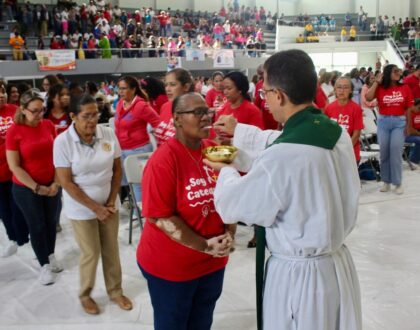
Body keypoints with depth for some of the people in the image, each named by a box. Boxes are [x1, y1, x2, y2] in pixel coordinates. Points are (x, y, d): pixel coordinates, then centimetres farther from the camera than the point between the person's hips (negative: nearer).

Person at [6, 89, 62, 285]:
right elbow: (14, 167, -13)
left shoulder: (49, 125, -4)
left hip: (52, 185, 4)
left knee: (51, 222, 16)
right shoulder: (14, 131, -15)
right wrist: (36, 187, -15)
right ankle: (44, 265, 25)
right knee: (37, 226, 9)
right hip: (26, 189, -3)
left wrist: (56, 182, -7)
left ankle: (51, 255, 38)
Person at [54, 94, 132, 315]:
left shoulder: (108, 134, -8)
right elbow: (66, 182, -16)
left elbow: (117, 169, 1)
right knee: (91, 253, 7)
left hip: (108, 204, 3)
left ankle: (115, 291, 34)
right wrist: (95, 208, -14)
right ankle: (85, 295, 32)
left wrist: (111, 202, -6)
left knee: (111, 250, 13)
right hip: (81, 208, -3)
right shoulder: (62, 142, -17)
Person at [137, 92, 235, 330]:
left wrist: (229, 234, -9)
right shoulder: (163, 161, -20)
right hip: (170, 265, -5)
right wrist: (204, 246, -22)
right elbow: (160, 217, -22)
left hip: (213, 262, 6)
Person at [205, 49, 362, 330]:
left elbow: (234, 207, -13)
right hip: (338, 263, 7)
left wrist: (226, 172, 8)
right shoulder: (338, 133, -6)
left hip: (299, 275, -7)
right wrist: (239, 131, 24)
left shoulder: (281, 158, -30)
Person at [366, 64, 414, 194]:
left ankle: (397, 183, 7)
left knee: (395, 152, -5)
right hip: (383, 122, 1)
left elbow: (409, 108, 3)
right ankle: (386, 181, 21)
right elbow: (368, 97, -16)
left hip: (399, 122, -1)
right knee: (384, 152, 8)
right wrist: (376, 82, -10)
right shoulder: (380, 88, 0)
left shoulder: (405, 88, 0)